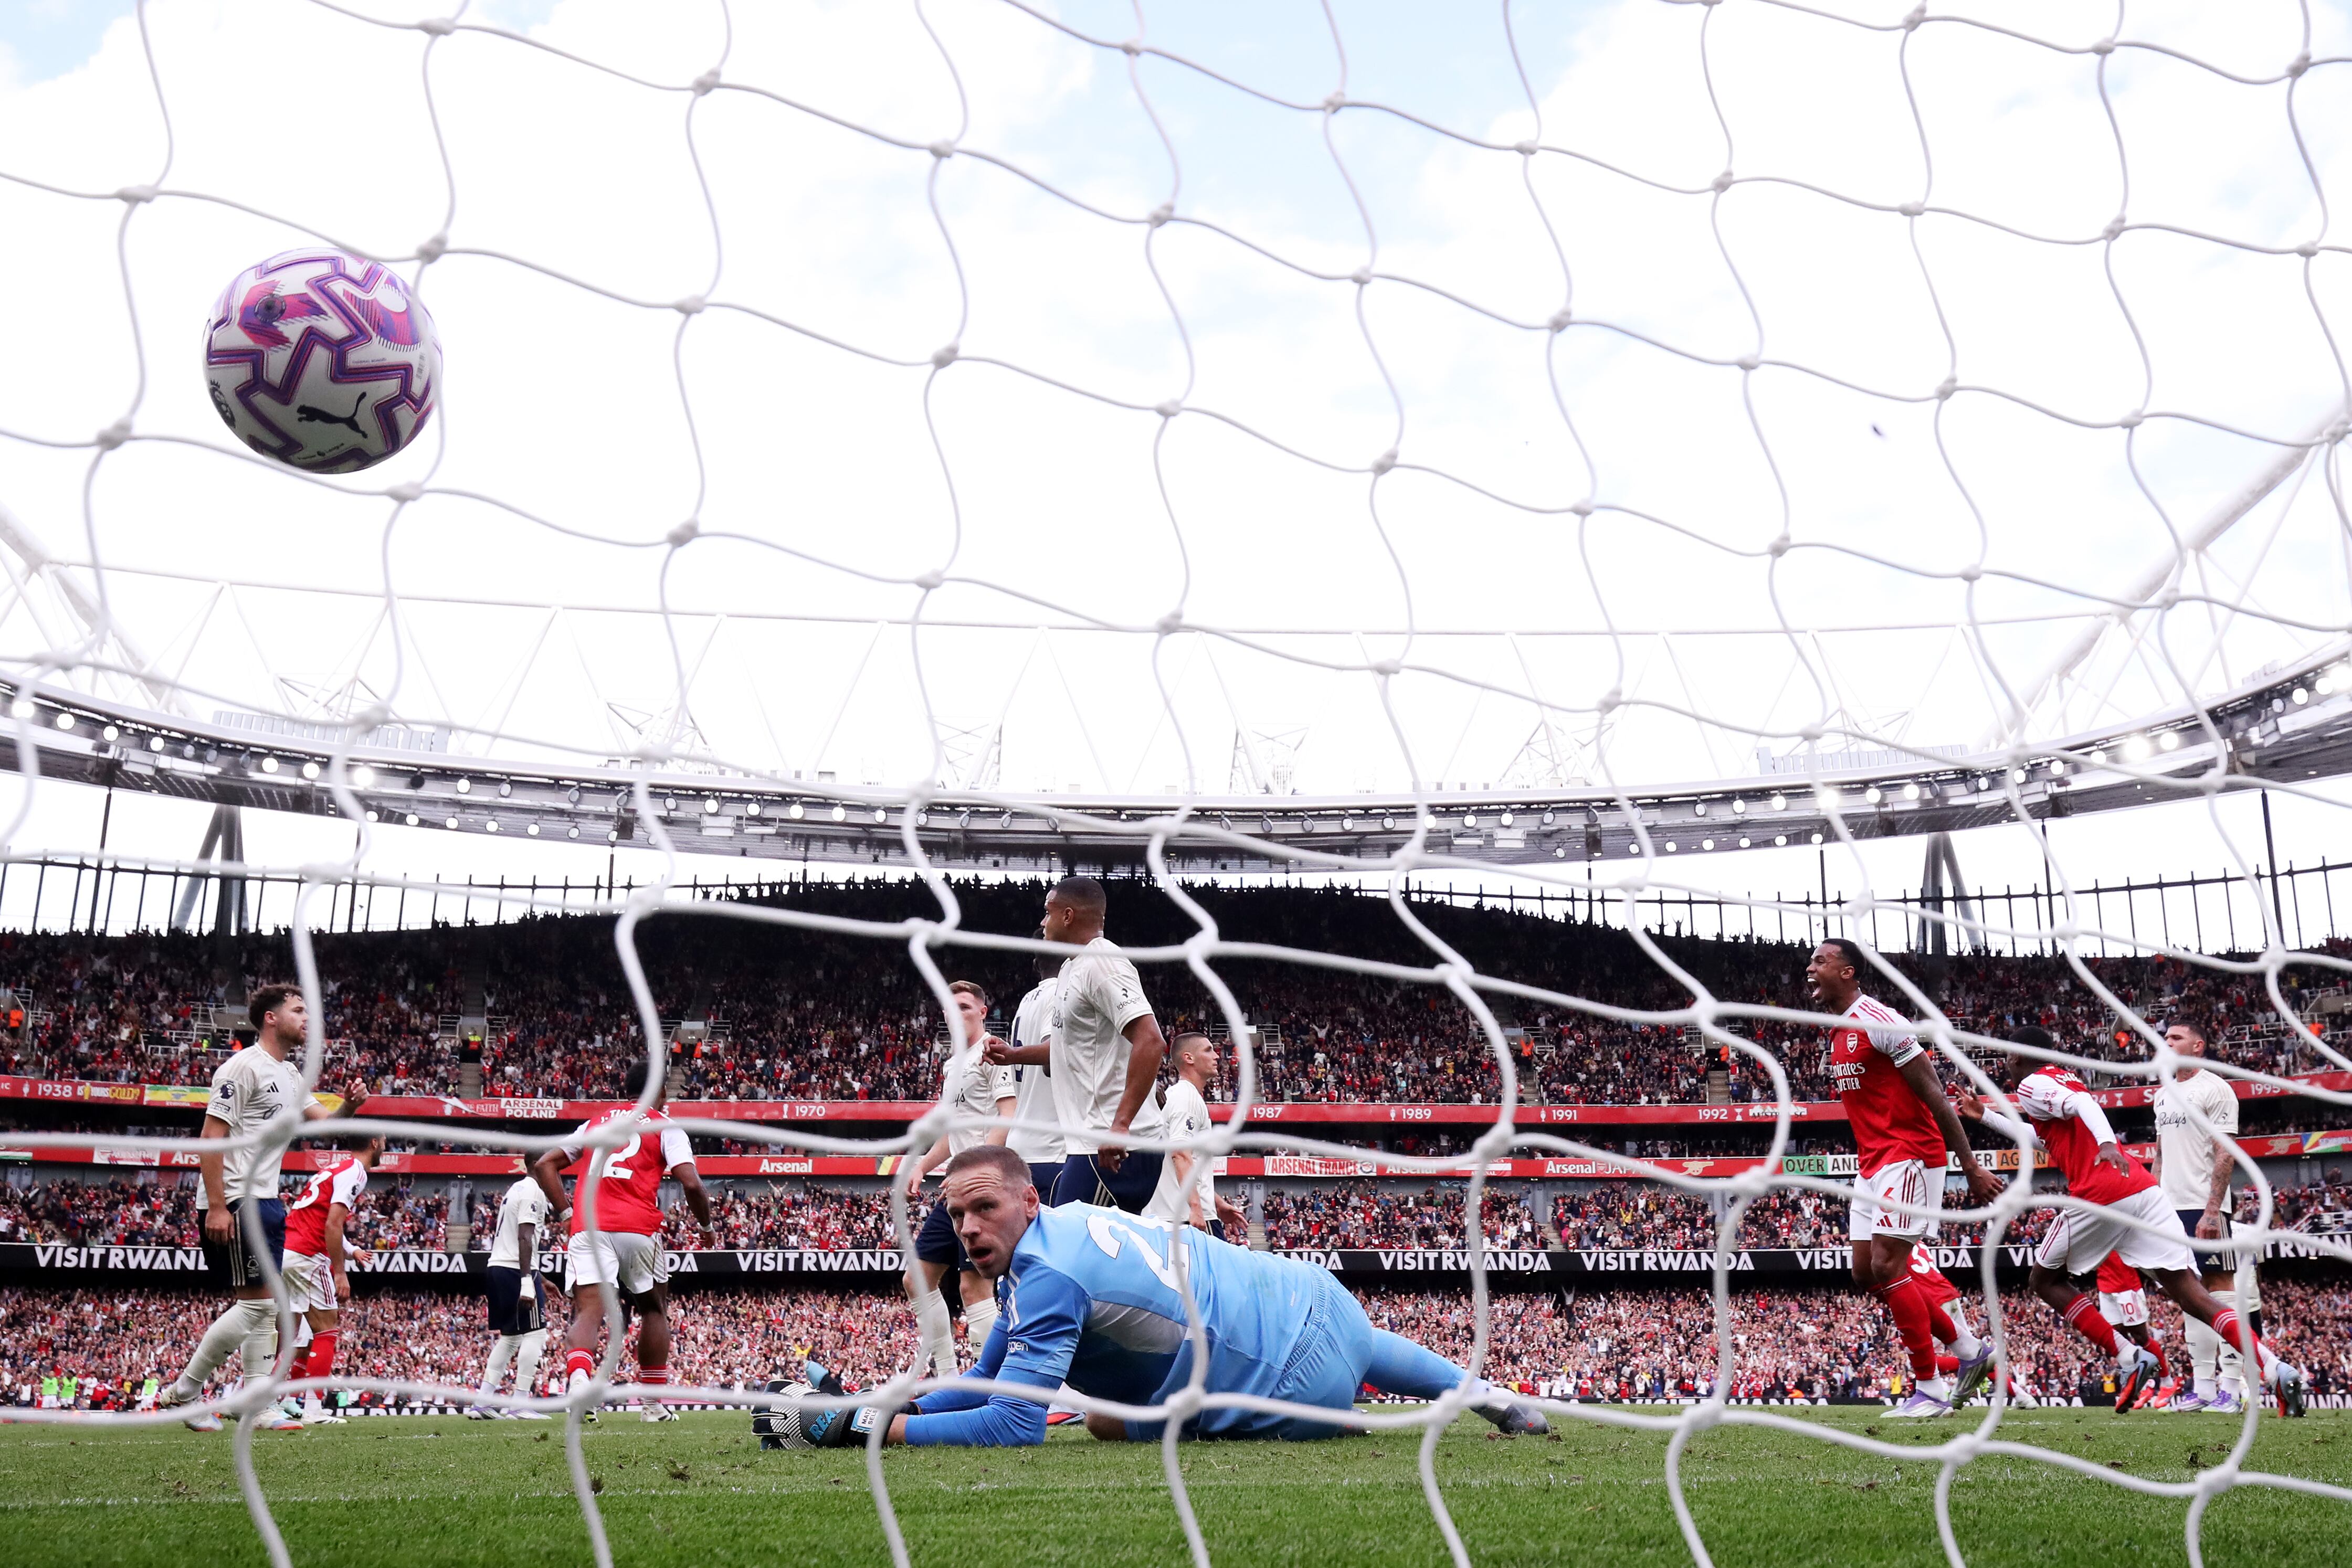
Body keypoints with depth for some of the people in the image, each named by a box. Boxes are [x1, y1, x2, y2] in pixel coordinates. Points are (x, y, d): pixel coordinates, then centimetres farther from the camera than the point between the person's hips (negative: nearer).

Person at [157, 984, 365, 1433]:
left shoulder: (290, 1075, 17)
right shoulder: (244, 1066, -11)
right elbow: (210, 1137, -15)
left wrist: (348, 1107, -5)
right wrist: (216, 1206, -21)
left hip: (266, 1201, 10)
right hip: (237, 1202, -10)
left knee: (263, 1308, 8)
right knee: (256, 1303, -10)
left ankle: (259, 1407, 11)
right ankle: (184, 1391, -1)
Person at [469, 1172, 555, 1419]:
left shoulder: (516, 1189, 20)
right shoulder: (534, 1192, -11)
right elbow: (525, 1238, -21)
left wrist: (539, 1280, 30)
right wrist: (527, 1281, -26)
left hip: (497, 1268, 10)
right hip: (515, 1270, -10)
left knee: (509, 1338, 15)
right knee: (535, 1334, -6)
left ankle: (482, 1402, 13)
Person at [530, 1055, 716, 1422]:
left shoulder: (595, 1123, 24)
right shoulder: (665, 1127, 10)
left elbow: (543, 1165, 21)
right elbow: (691, 1183, -3)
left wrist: (565, 1212, 18)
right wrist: (707, 1226, 13)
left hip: (588, 1227, 2)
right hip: (638, 1229, -2)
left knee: (587, 1313, -7)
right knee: (654, 1310, 18)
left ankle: (577, 1379, -37)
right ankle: (654, 1404, 20)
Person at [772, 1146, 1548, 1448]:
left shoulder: (1049, 1280, -26)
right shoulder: (1066, 1223, 2)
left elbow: (1014, 1423, -31)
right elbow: (988, 1380, 6)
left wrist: (868, 1426, -29)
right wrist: (859, 1404, -5)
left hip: (1299, 1384, -7)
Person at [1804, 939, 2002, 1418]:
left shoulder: (1878, 1020, -14)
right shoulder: (1837, 1032, 15)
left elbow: (1935, 1097, -14)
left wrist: (1971, 1168, -15)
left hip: (1908, 1155, -10)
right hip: (1873, 1163, 10)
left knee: (1887, 1267, -13)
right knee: (1866, 1274, 7)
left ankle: (1931, 1387, -4)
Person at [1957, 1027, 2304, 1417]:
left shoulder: (2031, 1085, 5)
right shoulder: (2065, 1080, 30)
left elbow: (2081, 1103, -16)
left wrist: (2106, 1142, -34)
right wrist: (1985, 1115, 52)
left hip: (2100, 1195, -7)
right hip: (2145, 1190, 7)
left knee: (2045, 1280, 14)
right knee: (2192, 1295, 1)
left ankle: (2128, 1358, -1)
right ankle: (2276, 1369, -18)